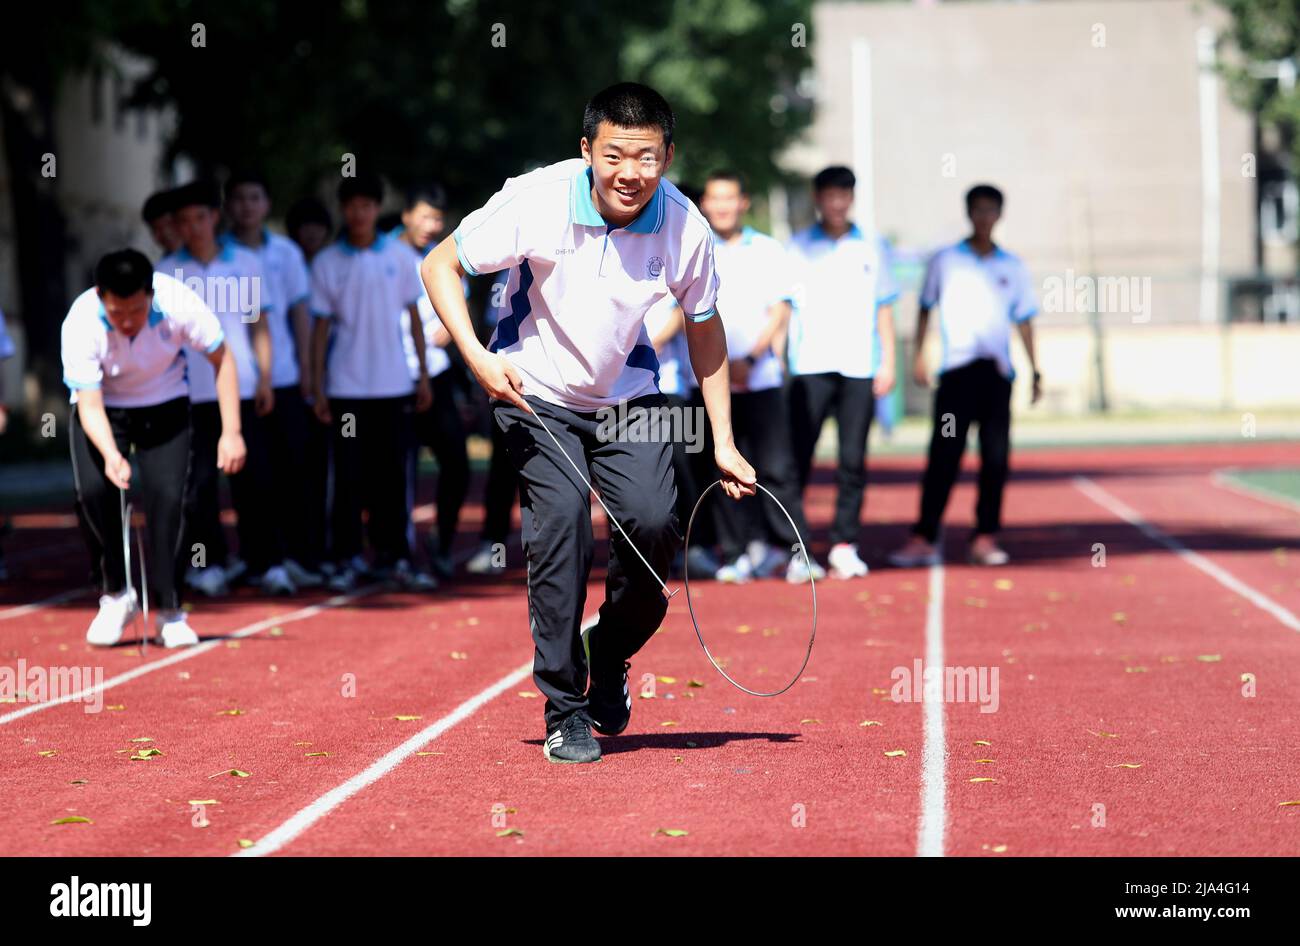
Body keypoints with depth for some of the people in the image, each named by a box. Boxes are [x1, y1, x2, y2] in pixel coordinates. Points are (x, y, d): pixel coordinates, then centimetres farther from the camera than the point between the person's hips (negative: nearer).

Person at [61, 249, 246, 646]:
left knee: (167, 497, -15)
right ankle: (116, 595, -1)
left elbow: (222, 359, -12)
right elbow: (90, 406, -31)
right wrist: (111, 455, -50)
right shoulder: (81, 325, -31)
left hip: (165, 407, 0)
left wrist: (231, 432, -17)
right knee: (93, 490, -22)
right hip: (103, 408, 0)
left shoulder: (180, 304, -29)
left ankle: (169, 612, 0)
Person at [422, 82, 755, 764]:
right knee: (562, 512, -22)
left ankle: (610, 657, 15)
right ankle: (563, 711, -10)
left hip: (627, 394, 2)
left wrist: (723, 442, 1)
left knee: (654, 523, -16)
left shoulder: (682, 227, -16)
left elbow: (705, 330, 1)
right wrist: (476, 355, -25)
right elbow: (439, 266, -12)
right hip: (535, 392, -2)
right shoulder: (537, 201, -23)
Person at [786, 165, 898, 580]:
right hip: (809, 365, -1)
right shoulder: (798, 247, 8)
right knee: (797, 457, -6)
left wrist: (887, 361, 6)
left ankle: (844, 544, 5)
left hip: (859, 369, 1)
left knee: (853, 461, 0)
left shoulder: (870, 248, 13)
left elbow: (883, 307, 14)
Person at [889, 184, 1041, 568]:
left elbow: (1024, 319, 13)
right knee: (943, 456, -8)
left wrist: (1035, 370, 7)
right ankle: (924, 538, -8)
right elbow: (926, 308, 11)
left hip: (997, 371, 2)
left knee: (996, 458, -1)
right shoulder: (945, 261, 7)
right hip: (955, 369, -2)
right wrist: (919, 355, 2)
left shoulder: (1012, 267, 11)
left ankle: (985, 538, 5)